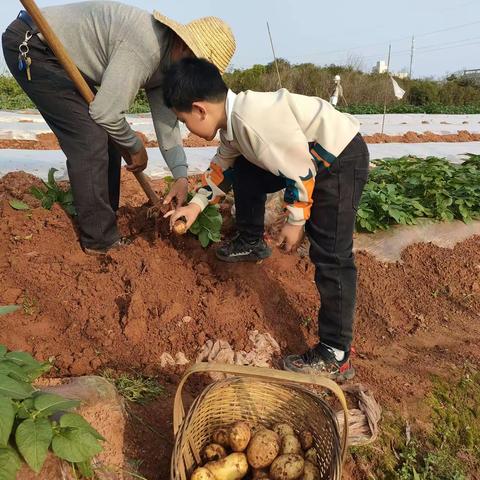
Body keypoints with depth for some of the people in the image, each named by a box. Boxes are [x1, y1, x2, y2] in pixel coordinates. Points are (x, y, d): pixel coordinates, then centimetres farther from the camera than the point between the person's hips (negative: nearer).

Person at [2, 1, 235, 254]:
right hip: (29, 45, -9)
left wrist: (181, 176, -1)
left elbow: (166, 119, 4)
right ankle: (100, 241, -8)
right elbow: (107, 113, -27)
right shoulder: (145, 46, -29)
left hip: (60, 57, 10)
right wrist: (137, 147, -8)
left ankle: (104, 224, 17)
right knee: (90, 139, -17)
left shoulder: (166, 61, 1)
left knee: (107, 138, 7)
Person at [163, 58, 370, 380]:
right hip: (308, 157, 10)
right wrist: (197, 204, 18)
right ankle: (251, 244, 35)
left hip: (341, 160, -10)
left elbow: (299, 166, -25)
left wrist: (295, 221, -15)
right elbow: (224, 164, 19)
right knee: (244, 172, 16)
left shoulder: (252, 116, -28)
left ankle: (335, 356, -4)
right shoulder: (232, 120, 2)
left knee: (331, 256, -12)